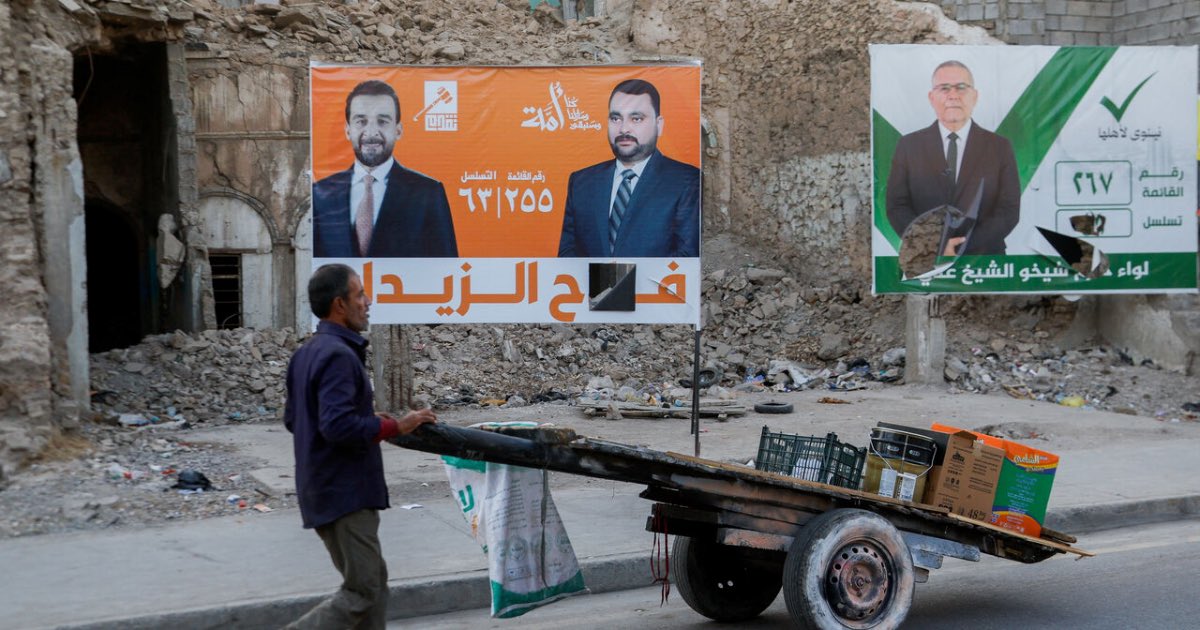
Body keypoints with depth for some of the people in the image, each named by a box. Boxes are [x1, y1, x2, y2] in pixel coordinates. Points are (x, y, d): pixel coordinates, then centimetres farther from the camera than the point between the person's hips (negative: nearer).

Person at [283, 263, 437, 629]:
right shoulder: (338, 355, -19)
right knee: (361, 592, -3)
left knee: (373, 582, 15)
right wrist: (395, 427, -17)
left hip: (327, 489, 10)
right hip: (345, 493, -10)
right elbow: (338, 427, -28)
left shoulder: (308, 352, 11)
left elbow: (292, 419, 17)